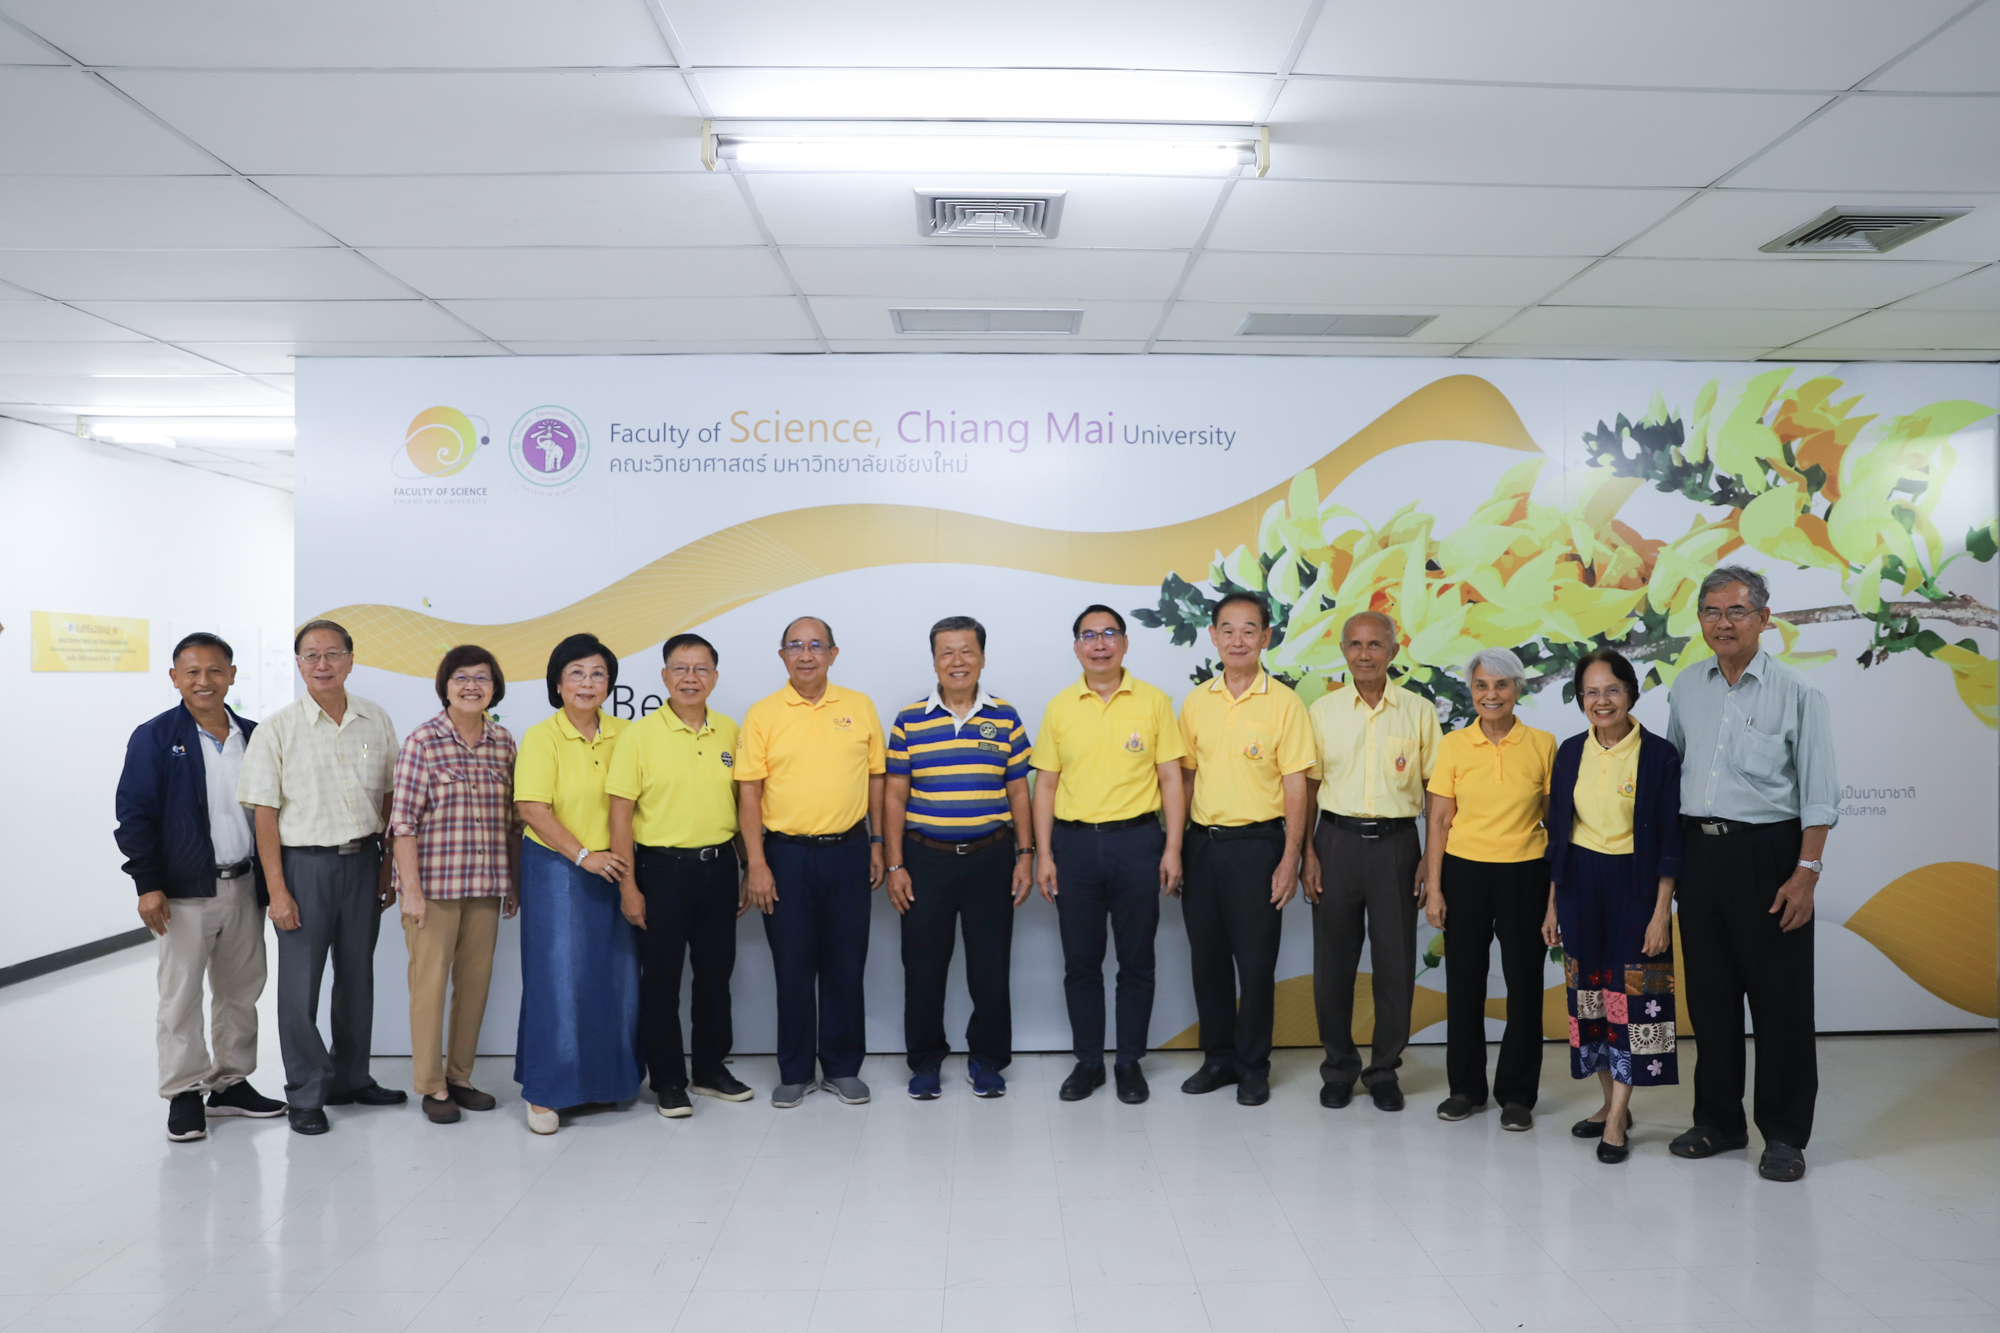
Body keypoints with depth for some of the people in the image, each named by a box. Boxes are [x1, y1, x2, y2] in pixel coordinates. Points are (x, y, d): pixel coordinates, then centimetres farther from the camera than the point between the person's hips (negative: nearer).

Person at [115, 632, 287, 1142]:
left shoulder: (252, 736, 8)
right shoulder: (154, 738, -5)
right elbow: (135, 815, -7)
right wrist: (147, 884, -12)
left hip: (244, 885, 5)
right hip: (185, 890, -4)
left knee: (241, 990, 12)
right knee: (181, 995, 3)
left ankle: (231, 1082, 25)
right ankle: (184, 1094, 14)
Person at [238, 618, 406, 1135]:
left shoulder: (377, 720, 4)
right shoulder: (277, 729, -6)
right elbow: (265, 813, -7)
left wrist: (388, 866, 9)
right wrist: (277, 890, -11)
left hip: (362, 860, 4)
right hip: (305, 864, -3)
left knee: (357, 977, 14)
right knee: (300, 983, 2)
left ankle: (351, 1079, 29)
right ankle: (305, 1095, 15)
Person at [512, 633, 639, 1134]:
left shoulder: (623, 734, 6)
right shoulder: (541, 737, -6)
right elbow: (532, 809, -13)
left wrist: (627, 859, 1)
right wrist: (584, 856, -18)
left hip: (613, 871, 4)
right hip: (555, 870, -4)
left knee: (617, 976, 8)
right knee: (557, 977, -2)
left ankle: (607, 1077, 24)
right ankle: (545, 1092, 9)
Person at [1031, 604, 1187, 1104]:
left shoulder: (1153, 702, 1)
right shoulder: (1059, 708, 5)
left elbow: (1171, 779, 1)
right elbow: (1045, 784, 7)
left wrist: (1172, 850, -5)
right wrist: (1043, 854, 0)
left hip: (1137, 841, -1)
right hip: (1074, 842, 2)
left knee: (1136, 960, 6)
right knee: (1080, 961, 8)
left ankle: (1130, 1062, 20)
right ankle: (1088, 1061, 21)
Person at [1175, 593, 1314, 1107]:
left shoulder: (1283, 703, -6)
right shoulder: (1195, 702, 7)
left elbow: (1295, 787, -6)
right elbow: (1185, 775, 12)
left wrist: (1290, 859, -11)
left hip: (1256, 843, -4)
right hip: (1202, 842, 4)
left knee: (1256, 961, 4)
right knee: (1207, 957, 11)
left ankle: (1253, 1067, 19)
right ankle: (1218, 1057, 26)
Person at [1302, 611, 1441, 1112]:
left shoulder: (1419, 711, 3)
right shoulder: (1322, 710, 4)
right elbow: (1307, 786, 6)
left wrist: (1432, 858, -1)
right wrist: (1307, 854, -1)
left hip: (1395, 842, 0)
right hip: (1337, 841, 1)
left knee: (1396, 962, 4)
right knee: (1333, 961, 6)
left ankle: (1384, 1069, 20)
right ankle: (1339, 1067, 21)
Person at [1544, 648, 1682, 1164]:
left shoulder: (1658, 755, -7)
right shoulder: (1570, 753, 5)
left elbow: (1669, 841, -7)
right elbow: (1558, 833, 9)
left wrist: (1661, 911, -12)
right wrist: (1553, 904, 9)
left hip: (1634, 885, -4)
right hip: (1580, 885, 4)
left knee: (1633, 995, -3)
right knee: (1589, 991, 9)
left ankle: (1616, 1122, 5)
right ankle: (1612, 1104, 24)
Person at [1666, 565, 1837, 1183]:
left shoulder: (1796, 694, -4)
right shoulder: (1686, 687, 9)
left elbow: (1818, 794, -6)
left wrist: (1806, 873, -14)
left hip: (1767, 853, -4)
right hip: (1699, 851, 4)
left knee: (1780, 999, 1)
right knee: (1709, 994, 11)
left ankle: (1784, 1135, 15)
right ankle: (1719, 1121, 24)